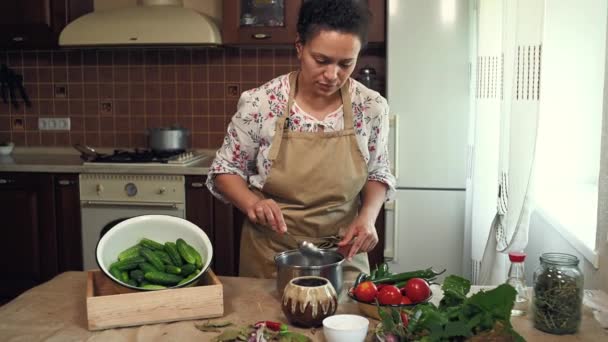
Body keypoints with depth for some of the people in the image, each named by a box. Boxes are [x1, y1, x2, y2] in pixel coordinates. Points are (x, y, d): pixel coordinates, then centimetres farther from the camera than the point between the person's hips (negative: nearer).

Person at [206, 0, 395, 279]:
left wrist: (368, 215, -13)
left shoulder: (371, 107, -10)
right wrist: (252, 202, -23)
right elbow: (225, 170, -3)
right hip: (269, 257, -1)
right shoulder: (260, 103, -16)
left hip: (343, 256, 1)